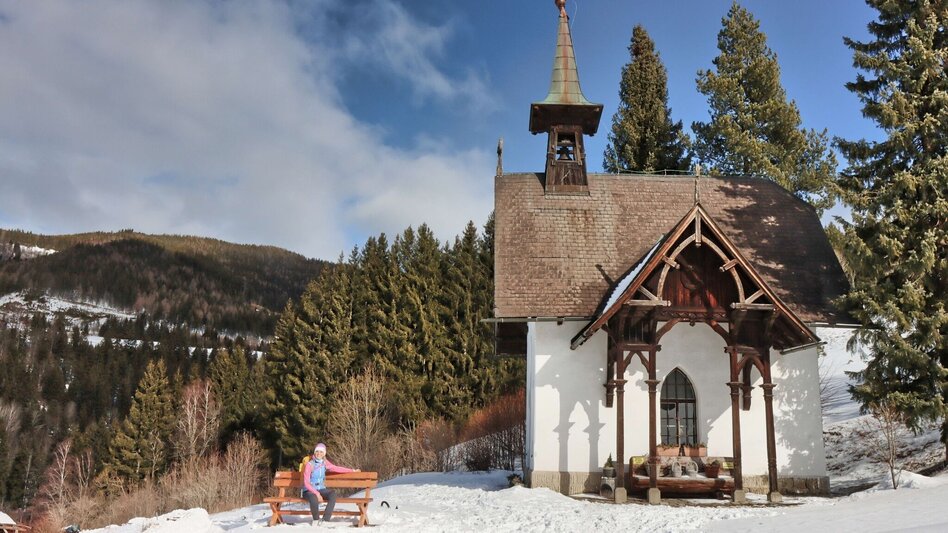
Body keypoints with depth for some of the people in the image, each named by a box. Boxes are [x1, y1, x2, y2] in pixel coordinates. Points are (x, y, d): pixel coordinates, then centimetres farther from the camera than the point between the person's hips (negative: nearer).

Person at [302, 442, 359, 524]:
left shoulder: (324, 463, 5)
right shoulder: (309, 464, -11)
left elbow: (336, 468, 14)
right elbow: (306, 483, -13)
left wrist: (352, 470, 14)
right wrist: (317, 494, -21)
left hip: (321, 489, 5)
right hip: (309, 491, -5)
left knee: (333, 493, -26)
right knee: (314, 499, -38)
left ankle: (325, 520, -27)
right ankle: (316, 520, -11)